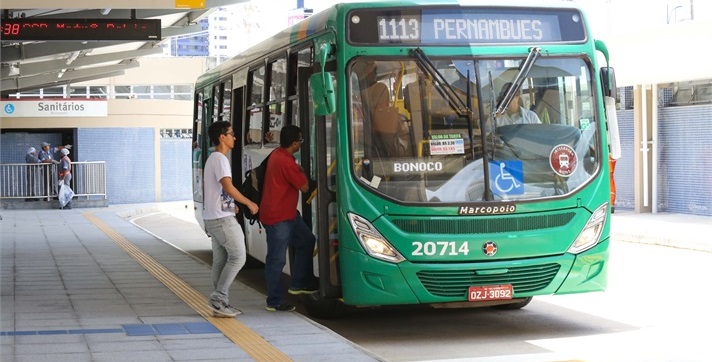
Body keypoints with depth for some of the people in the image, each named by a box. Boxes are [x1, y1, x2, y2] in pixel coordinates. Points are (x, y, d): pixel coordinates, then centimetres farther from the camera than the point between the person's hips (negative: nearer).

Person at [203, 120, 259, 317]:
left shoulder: (212, 159, 18)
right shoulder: (220, 158, -14)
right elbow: (228, 188, -22)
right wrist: (249, 203, -12)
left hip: (213, 218, 10)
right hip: (222, 218, -10)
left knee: (221, 261, 9)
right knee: (238, 257, -8)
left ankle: (219, 303, 9)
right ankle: (219, 297, -7)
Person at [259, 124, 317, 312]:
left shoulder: (277, 154, 8)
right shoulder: (286, 162, -24)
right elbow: (304, 187, -14)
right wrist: (301, 172, 3)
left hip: (288, 213, 11)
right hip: (277, 218, -11)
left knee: (306, 241, 19)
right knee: (277, 260, -4)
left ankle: (298, 284, 27)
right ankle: (275, 302, 3)